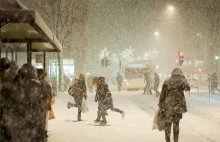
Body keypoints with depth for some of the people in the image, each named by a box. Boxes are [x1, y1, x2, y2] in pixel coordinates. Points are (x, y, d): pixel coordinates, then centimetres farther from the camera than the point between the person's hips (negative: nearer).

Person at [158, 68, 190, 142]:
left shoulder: (167, 82, -6)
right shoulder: (182, 82, -6)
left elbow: (162, 95, -4)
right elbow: (188, 88, 15)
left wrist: (160, 105, 5)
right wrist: (183, 78, 12)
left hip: (168, 106, -1)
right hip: (178, 106, 1)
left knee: (167, 124, 7)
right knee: (176, 124, 15)